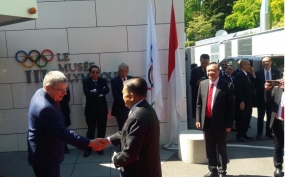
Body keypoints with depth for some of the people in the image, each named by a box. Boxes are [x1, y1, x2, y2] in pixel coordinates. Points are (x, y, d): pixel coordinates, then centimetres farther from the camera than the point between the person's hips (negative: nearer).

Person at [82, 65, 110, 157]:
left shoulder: (103, 80, 5)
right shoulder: (86, 81, -2)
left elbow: (107, 90, -14)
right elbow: (87, 93, -19)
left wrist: (95, 91, -21)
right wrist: (100, 93, -16)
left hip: (102, 109, 2)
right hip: (90, 109, -2)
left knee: (101, 129, 8)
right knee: (90, 129, 4)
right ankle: (89, 148, 17)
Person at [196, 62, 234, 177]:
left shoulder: (227, 85, -9)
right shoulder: (202, 84, 5)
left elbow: (230, 106, -9)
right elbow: (199, 103, 8)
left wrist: (229, 124, -11)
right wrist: (198, 119, 3)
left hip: (220, 122, -4)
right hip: (206, 121, 4)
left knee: (221, 148, 11)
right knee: (209, 148, 14)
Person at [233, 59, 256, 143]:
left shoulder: (248, 75, 14)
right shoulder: (238, 75, -13)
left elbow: (252, 86, 11)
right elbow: (239, 90, -19)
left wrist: (253, 75, 5)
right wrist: (241, 102, -22)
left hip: (248, 102, 9)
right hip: (242, 102, -8)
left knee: (247, 119, 14)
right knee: (241, 119, 1)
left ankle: (244, 134, 25)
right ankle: (239, 135, 11)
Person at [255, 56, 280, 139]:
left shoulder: (276, 72, 4)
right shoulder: (258, 73, -2)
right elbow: (256, 85, -1)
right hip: (262, 97, -2)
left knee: (271, 116, 10)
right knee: (260, 116, 5)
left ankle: (269, 133, 22)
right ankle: (259, 133, 14)